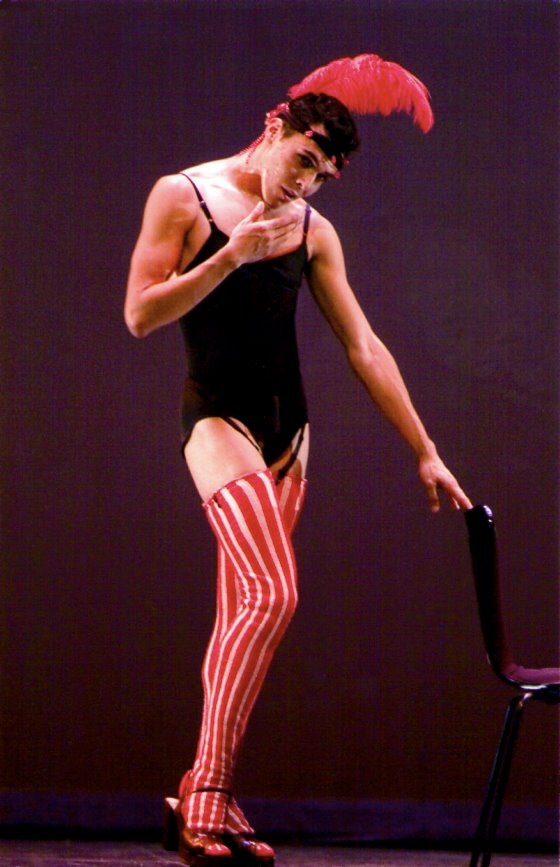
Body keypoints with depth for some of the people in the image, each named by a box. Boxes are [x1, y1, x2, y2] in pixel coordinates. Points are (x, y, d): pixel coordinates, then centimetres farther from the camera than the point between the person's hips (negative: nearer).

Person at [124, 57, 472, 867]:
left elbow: (365, 349, 9)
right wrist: (229, 256, -18)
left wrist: (426, 453, 5)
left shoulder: (312, 229, 9)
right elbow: (140, 315, -8)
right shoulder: (182, 196, -2)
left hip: (287, 430, 6)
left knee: (242, 617, 4)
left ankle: (203, 798, 11)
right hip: (219, 418, -6)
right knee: (273, 595, -21)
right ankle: (207, 798, -17)